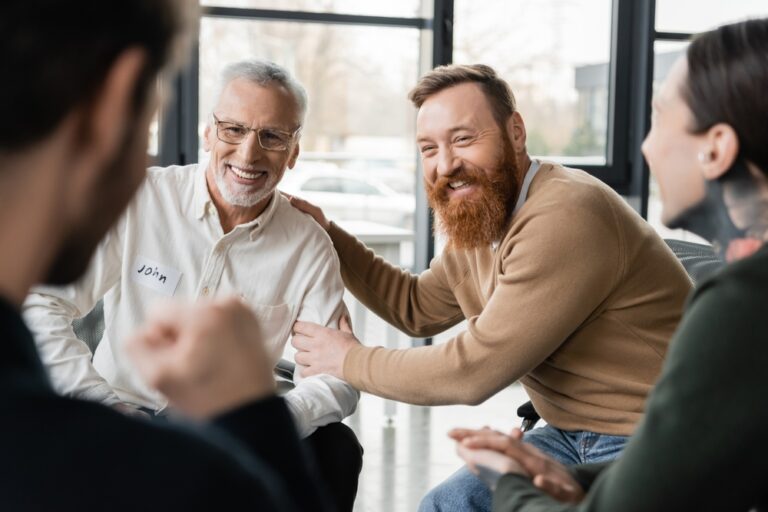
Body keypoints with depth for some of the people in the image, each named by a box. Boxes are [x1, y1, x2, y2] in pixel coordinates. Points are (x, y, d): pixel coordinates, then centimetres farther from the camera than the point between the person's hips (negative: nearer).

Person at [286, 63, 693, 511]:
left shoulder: (565, 218, -25)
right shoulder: (475, 226, 5)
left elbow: (471, 372, -23)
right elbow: (417, 307, 23)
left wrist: (350, 361, -8)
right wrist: (328, 233, 14)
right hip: (575, 436, 9)